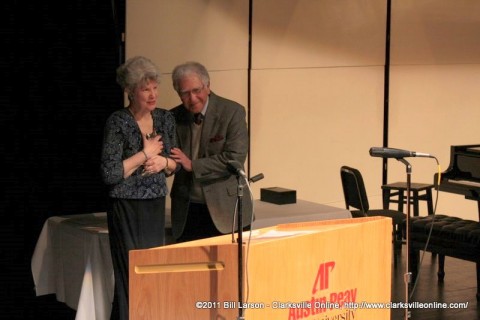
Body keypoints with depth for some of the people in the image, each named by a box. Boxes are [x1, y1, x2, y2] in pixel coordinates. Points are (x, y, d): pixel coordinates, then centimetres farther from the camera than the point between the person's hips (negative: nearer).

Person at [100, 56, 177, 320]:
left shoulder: (165, 119, 6)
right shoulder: (117, 122, -12)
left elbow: (176, 164, 14)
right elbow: (110, 174, -17)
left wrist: (163, 162, -8)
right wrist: (145, 154, -14)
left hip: (156, 206, 6)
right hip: (127, 207, -6)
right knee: (131, 276, -5)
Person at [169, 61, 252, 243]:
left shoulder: (232, 112, -6)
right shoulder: (173, 118, 5)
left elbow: (235, 158, -13)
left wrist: (192, 165, -16)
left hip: (225, 210, -3)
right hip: (186, 213, 3)